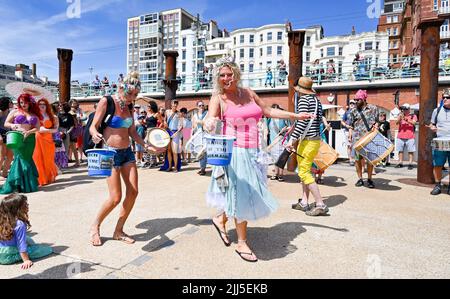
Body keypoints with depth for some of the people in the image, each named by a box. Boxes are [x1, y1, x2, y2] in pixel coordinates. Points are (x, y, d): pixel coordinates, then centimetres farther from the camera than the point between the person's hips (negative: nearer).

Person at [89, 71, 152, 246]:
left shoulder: (129, 107, 10)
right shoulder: (106, 102, -7)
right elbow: (93, 127, -10)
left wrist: (147, 146, 5)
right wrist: (95, 135, -32)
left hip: (127, 152, 6)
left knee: (133, 192, 0)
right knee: (116, 197, -9)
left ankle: (118, 231, 17)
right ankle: (95, 227, 18)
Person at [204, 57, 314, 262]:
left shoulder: (247, 93, 10)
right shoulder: (218, 98, -5)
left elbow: (268, 111, 17)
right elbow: (210, 120, -20)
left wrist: (296, 116, 17)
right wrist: (210, 125, -44)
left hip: (253, 151, 6)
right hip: (235, 152, -6)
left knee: (249, 192, 13)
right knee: (242, 195, -1)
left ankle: (221, 219, 38)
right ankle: (241, 243, 18)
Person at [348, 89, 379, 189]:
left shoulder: (373, 108, 6)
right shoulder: (354, 111, 9)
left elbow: (377, 121, 9)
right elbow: (351, 125, 10)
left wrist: (376, 125, -12)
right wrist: (350, 136, 2)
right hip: (357, 138, 1)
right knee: (357, 158, 2)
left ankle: (369, 179, 16)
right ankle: (360, 179, 14)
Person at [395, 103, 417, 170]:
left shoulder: (413, 116, 7)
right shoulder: (401, 115, 13)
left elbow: (414, 123, -9)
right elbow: (397, 122, -2)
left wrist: (407, 120, -24)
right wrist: (400, 117, -20)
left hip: (410, 137, -2)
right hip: (400, 136, 3)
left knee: (411, 151, -3)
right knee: (400, 150, 5)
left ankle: (410, 163, 0)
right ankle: (400, 163, 11)